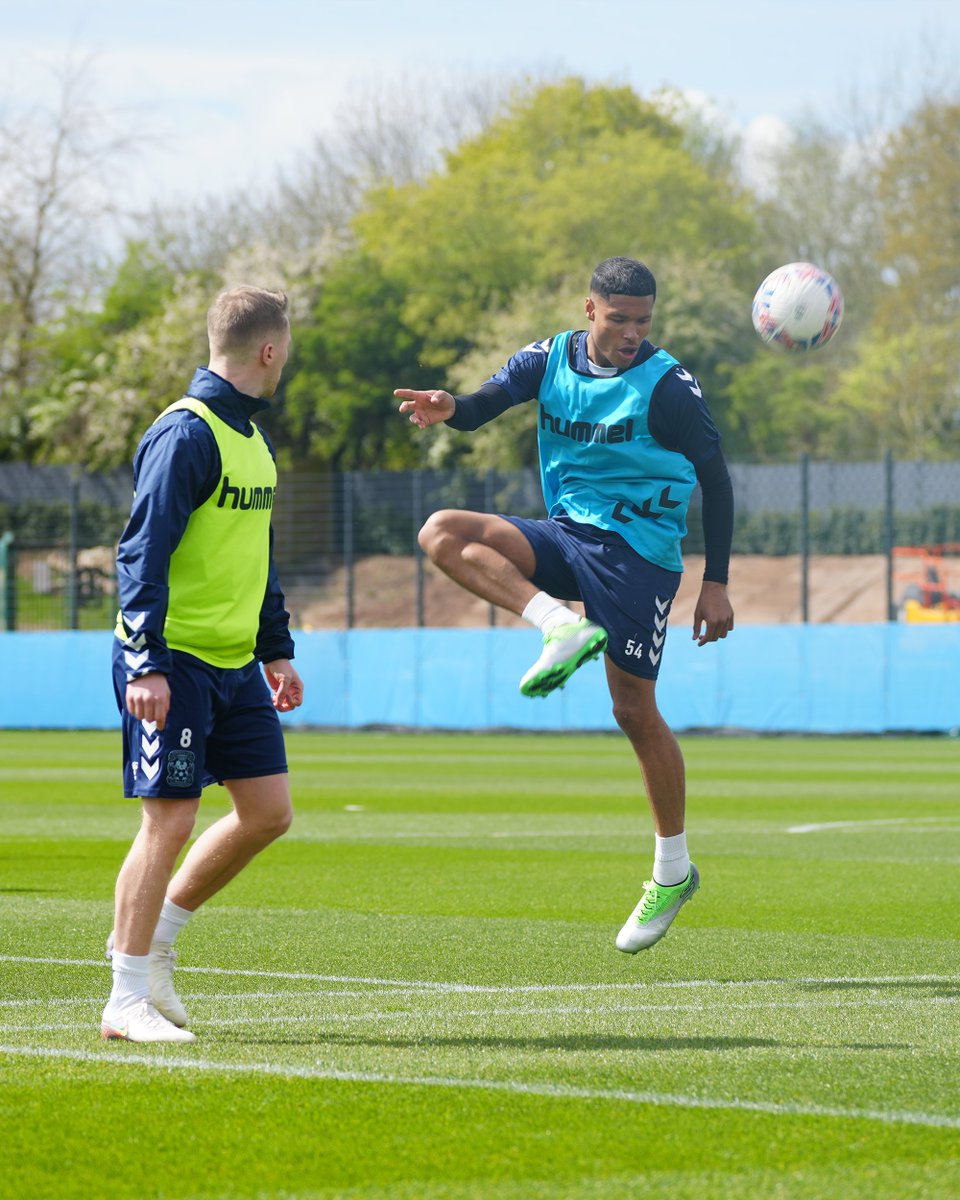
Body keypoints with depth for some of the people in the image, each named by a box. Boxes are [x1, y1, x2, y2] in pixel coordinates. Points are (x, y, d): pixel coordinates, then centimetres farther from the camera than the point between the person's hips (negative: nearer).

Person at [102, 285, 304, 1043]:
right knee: (170, 819, -7)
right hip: (175, 662, -9)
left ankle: (154, 934, 22)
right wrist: (146, 664, -23)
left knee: (269, 811, 7)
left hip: (234, 665, 9)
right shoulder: (186, 435, -14)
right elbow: (143, 552, -18)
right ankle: (128, 1000, 1)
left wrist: (277, 651, 22)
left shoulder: (252, 437, 15)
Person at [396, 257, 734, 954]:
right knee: (443, 533, -15)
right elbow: (484, 406, -6)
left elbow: (715, 480, -6)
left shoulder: (667, 386, -10)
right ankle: (562, 627, -26)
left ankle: (674, 871, 9)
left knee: (635, 710, -5)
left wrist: (716, 584, -8)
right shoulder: (551, 360, 3)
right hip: (564, 534, 6)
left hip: (637, 550, -5)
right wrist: (448, 408, -32)